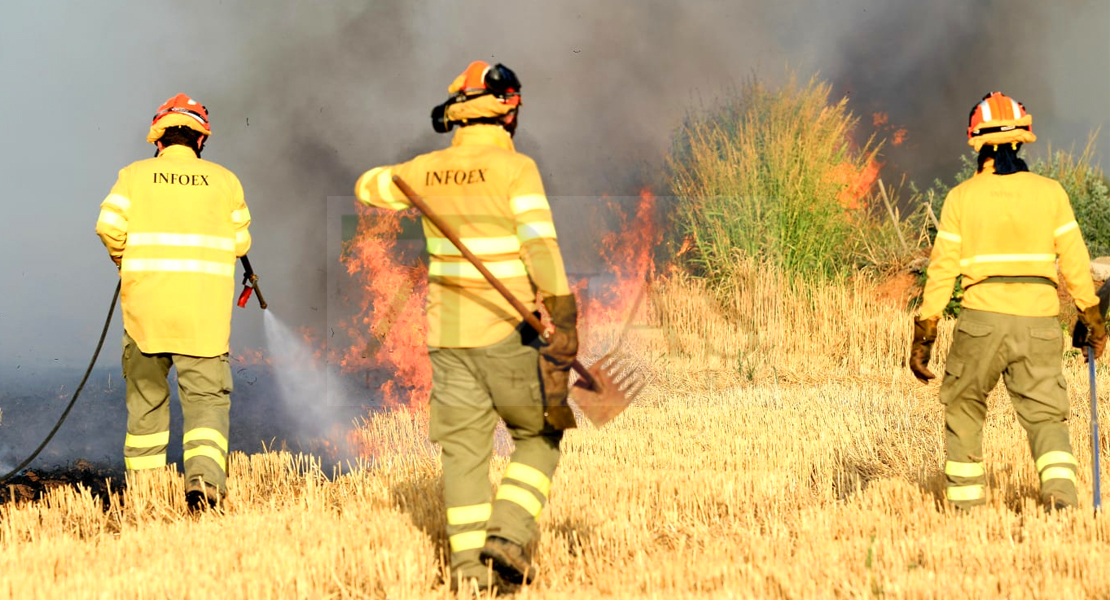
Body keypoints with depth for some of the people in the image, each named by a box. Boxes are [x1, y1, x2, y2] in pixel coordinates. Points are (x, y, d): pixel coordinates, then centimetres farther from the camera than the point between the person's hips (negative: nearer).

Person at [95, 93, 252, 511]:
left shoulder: (135, 175, 5)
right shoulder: (225, 180, 7)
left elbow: (109, 225, -8)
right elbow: (240, 242, 8)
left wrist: (125, 262, 11)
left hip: (145, 302, 1)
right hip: (205, 308, -1)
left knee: (146, 397, 14)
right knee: (207, 397, -2)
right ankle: (205, 473, -25)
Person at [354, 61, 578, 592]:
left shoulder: (427, 172, 5)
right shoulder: (515, 169, -10)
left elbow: (367, 187, 24)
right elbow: (539, 243, -18)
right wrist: (562, 313, -19)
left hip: (448, 330, 4)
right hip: (508, 330, -4)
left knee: (464, 447, 7)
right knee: (539, 437, 13)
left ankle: (468, 560, -2)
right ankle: (509, 532, -5)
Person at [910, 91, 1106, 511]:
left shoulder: (961, 198, 0)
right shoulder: (1050, 193, 3)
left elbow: (942, 272, 0)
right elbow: (1076, 265, 3)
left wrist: (922, 339, 5)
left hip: (982, 320, -1)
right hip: (1039, 320, 1)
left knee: (963, 407, 19)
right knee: (1046, 416, 5)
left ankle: (966, 503, 17)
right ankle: (1061, 493, -20)